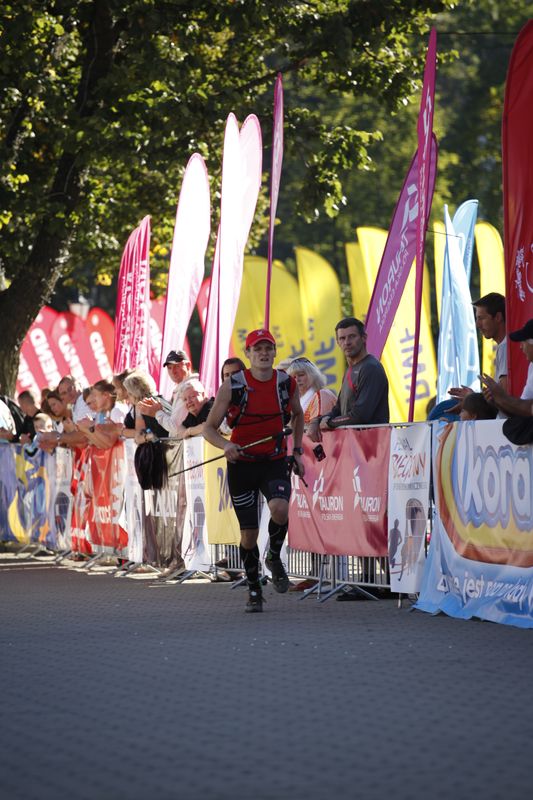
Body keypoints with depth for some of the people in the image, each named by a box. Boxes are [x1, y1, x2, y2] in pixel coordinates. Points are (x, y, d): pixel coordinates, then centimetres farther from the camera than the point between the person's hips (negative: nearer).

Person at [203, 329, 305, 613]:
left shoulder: (286, 383, -2)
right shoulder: (232, 385, -9)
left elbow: (298, 414, 19)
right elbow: (209, 427, -5)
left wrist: (297, 451, 14)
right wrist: (225, 445, -25)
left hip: (275, 461, 1)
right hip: (242, 463, -1)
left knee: (279, 509, -28)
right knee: (249, 533, 2)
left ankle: (275, 557, 2)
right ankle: (254, 591, 23)